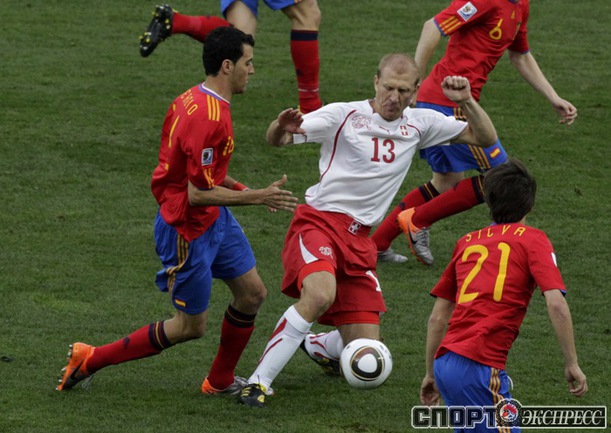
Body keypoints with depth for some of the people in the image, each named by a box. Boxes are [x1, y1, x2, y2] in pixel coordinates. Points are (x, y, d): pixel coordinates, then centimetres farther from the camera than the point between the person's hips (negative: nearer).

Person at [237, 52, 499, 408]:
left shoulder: (419, 123, 10)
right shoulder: (344, 115, -4)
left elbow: (486, 138, 14)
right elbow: (277, 139, -9)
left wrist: (467, 101, -5)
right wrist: (282, 128, -33)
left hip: (359, 240, 5)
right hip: (319, 221, -5)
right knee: (320, 295, -37)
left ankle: (318, 346, 37)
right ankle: (258, 382, -26)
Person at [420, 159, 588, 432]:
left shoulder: (467, 242, 20)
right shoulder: (532, 240, 4)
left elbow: (437, 317, 21)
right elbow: (556, 304, -9)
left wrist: (431, 374, 28)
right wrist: (572, 365, -4)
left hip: (445, 361, 7)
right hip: (478, 366, -7)